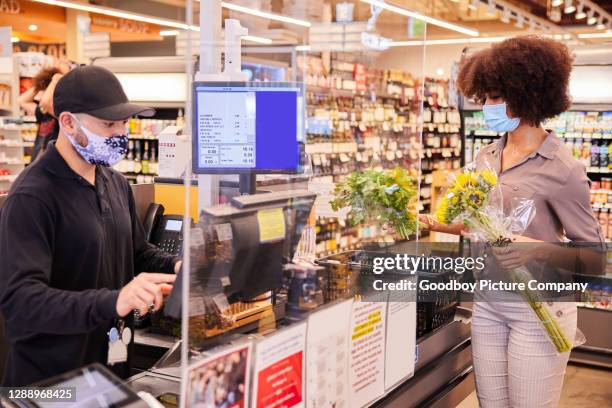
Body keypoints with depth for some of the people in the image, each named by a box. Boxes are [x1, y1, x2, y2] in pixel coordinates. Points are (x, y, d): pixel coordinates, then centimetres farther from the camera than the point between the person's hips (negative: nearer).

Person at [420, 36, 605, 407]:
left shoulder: (562, 169, -16)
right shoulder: (487, 158, 5)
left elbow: (595, 255, -12)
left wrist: (539, 250, -28)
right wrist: (436, 224, 5)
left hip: (538, 308, -6)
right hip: (488, 301, 6)